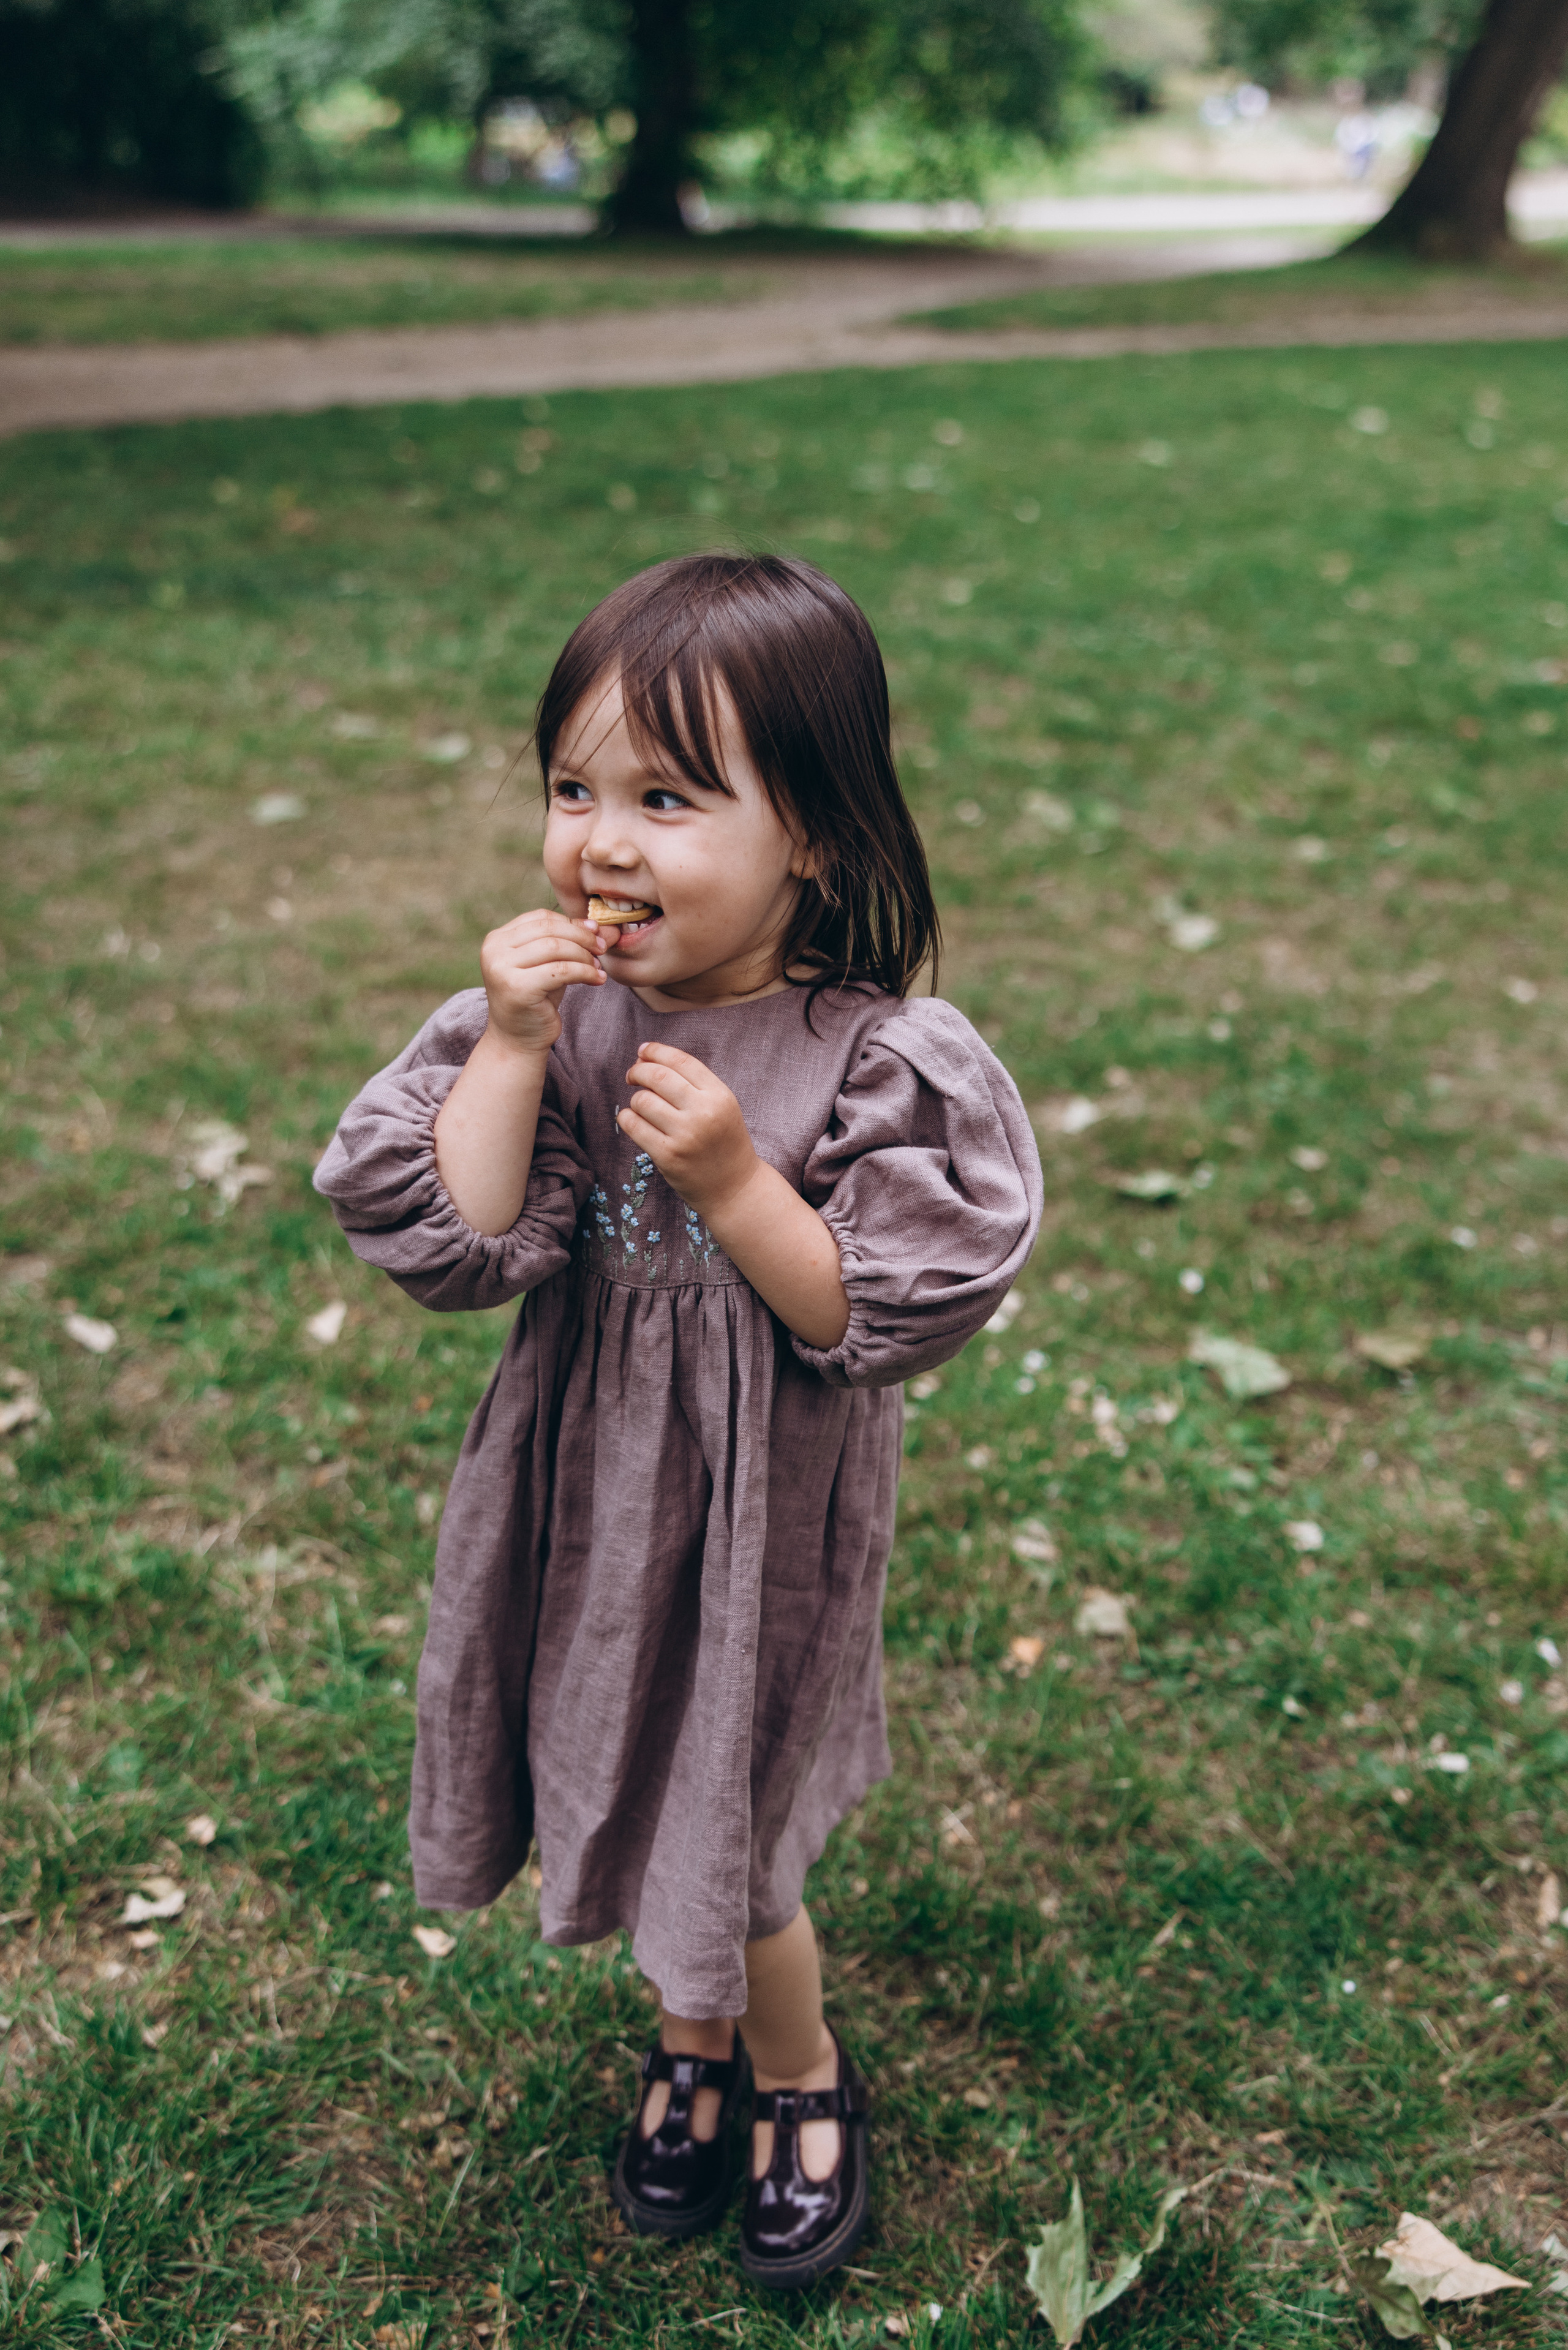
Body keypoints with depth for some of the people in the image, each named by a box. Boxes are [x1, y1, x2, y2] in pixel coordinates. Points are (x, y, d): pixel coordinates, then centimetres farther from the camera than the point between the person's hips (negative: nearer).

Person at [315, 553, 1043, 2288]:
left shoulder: (881, 1062, -19)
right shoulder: (545, 1014, -10)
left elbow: (878, 1318, -19)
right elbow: (445, 1245, -15)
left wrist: (734, 1181, -30)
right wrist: (511, 1053, -25)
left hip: (764, 1513, -4)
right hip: (587, 1495, 4)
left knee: (719, 1836, 11)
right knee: (630, 1790, 22)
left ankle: (800, 2072, 44)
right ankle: (699, 2031, 53)